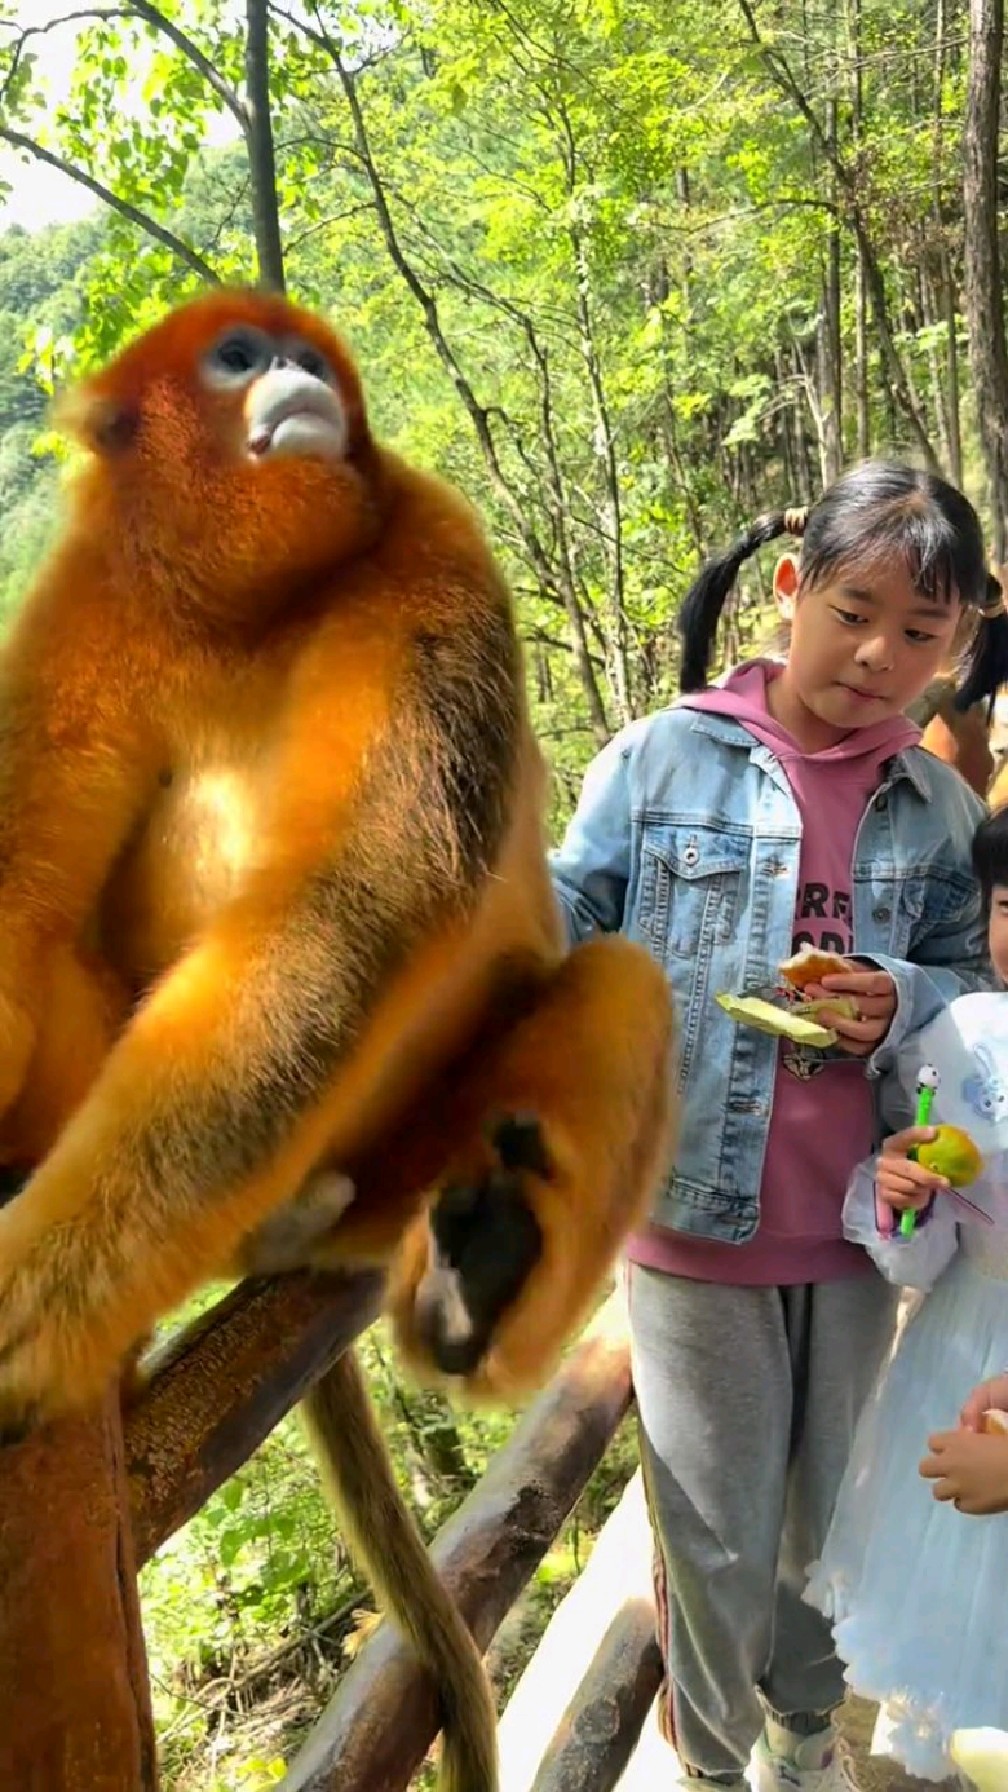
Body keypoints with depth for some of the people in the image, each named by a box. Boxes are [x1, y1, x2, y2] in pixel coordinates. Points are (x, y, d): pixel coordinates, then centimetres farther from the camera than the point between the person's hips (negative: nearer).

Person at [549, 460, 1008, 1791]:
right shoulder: (666, 759, -8)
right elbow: (571, 925, -8)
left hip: (857, 1231, 4)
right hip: (699, 1228, -3)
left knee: (829, 1517, 22)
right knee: (721, 1542, 12)